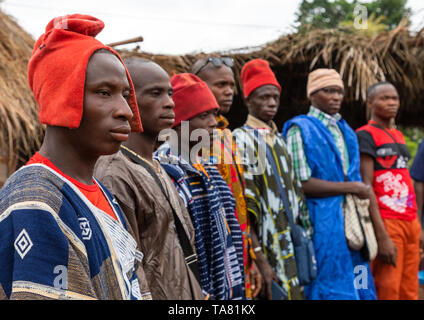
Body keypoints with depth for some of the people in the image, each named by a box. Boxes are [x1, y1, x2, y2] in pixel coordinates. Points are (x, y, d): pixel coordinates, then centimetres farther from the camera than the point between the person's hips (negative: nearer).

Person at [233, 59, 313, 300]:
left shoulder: (280, 140, 15)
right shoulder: (242, 139, -8)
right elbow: (243, 209, -15)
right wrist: (260, 261, -20)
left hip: (292, 249, 7)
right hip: (267, 251, -7)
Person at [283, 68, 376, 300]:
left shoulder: (346, 131, 17)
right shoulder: (300, 130, -7)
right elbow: (302, 184, -16)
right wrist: (352, 187, -10)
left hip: (349, 221, 7)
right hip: (322, 226, -7)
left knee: (357, 287, 9)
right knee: (330, 288, -3)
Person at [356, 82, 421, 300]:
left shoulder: (398, 135, 18)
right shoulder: (365, 135, -6)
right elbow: (366, 187, -13)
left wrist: (417, 225, 16)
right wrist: (382, 236, -19)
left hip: (410, 222, 8)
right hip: (387, 223, -7)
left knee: (410, 292, 8)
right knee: (388, 291, -7)